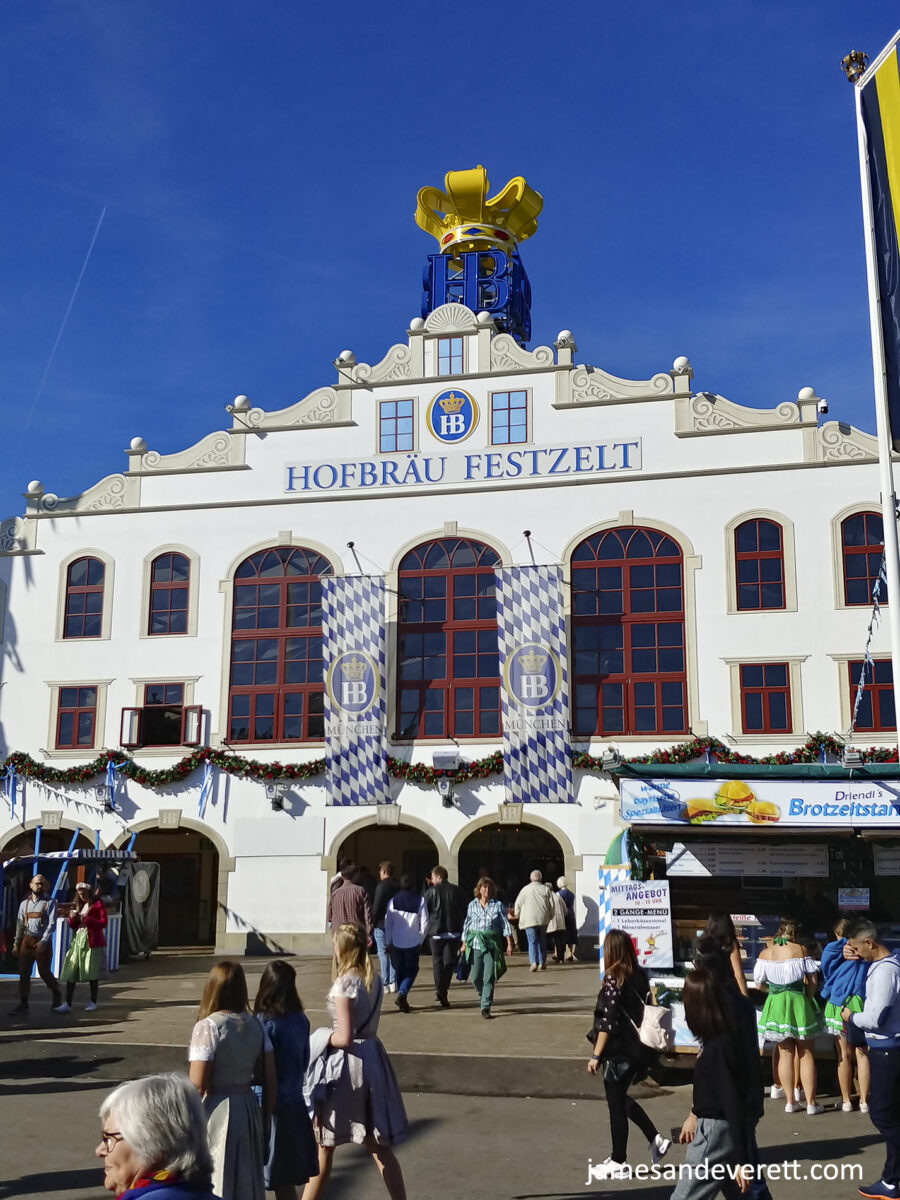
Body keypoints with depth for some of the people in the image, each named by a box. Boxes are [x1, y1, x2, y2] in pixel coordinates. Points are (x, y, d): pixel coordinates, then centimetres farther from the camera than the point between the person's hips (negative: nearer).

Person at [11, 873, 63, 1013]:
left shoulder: (50, 902, -4)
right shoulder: (24, 903, 11)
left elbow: (52, 924, -11)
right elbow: (20, 925, 16)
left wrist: (43, 941, -19)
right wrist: (16, 943, 12)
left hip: (43, 942, -4)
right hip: (27, 941, 4)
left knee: (44, 972, -1)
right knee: (24, 972, 2)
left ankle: (56, 994, 22)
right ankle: (23, 1003, 9)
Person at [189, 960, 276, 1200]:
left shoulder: (208, 1026, -12)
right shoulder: (255, 1025, 4)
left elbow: (197, 1085, -16)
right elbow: (270, 1078, 6)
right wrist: (265, 1117, 16)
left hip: (216, 1110, -5)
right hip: (248, 1108, 5)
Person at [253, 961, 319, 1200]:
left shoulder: (264, 1022, -17)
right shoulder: (301, 1020, 1)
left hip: (270, 1104, -6)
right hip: (294, 1102, 6)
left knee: (278, 1179, 2)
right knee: (286, 1179, 17)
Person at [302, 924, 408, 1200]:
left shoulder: (344, 985, -18)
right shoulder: (375, 980, 4)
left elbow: (345, 1037, -22)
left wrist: (322, 1038, -4)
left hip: (345, 1065, -7)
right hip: (372, 1058, 7)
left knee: (324, 1146, 9)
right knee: (379, 1146, 14)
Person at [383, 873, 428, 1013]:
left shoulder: (393, 901, -2)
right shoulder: (420, 900, -6)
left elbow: (388, 923, -1)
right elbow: (424, 923, -5)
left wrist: (388, 942, 6)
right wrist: (420, 939, 8)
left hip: (396, 943, 2)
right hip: (413, 942, -2)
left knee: (399, 971, 15)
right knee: (411, 970, 10)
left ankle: (402, 1001, 16)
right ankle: (402, 993, -13)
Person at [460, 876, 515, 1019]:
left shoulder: (498, 905, 2)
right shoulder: (472, 905, 6)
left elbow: (505, 924, 2)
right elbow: (466, 925, 12)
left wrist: (509, 943, -4)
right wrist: (464, 944, 11)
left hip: (492, 945, -1)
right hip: (475, 944, 1)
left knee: (489, 977, -6)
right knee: (475, 977, 3)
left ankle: (486, 1007, -1)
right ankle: (482, 995, 33)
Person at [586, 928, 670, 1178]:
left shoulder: (613, 980, -18)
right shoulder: (639, 976, 2)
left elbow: (607, 1022, -18)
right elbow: (643, 1011, 8)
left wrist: (596, 1055, -13)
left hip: (618, 1051, -7)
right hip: (636, 1048, 7)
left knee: (616, 1105, 6)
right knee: (620, 1099, 24)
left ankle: (618, 1163, 15)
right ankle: (656, 1139, 24)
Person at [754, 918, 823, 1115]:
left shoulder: (765, 953, 0)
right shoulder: (800, 950, -4)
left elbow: (758, 983, 2)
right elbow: (812, 982, -3)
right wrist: (807, 997, 12)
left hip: (775, 1004, 2)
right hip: (798, 1003, -2)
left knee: (785, 1053, 10)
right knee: (806, 1053, 6)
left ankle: (791, 1101, 12)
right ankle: (811, 1103, 6)